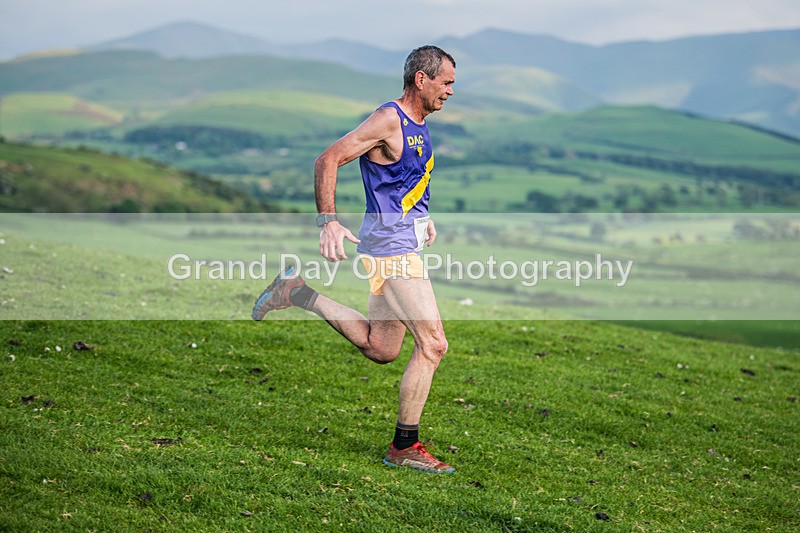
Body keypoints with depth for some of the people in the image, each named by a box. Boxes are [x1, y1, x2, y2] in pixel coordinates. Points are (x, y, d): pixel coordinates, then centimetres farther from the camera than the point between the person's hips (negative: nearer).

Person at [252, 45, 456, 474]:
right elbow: (328, 160, -19)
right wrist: (328, 222, -26)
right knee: (433, 344, -10)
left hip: (404, 242, 10)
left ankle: (300, 294, 22)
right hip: (390, 245, -10)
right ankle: (404, 447, -1)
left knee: (380, 350, 14)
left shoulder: (418, 125, 14)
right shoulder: (388, 120, -14)